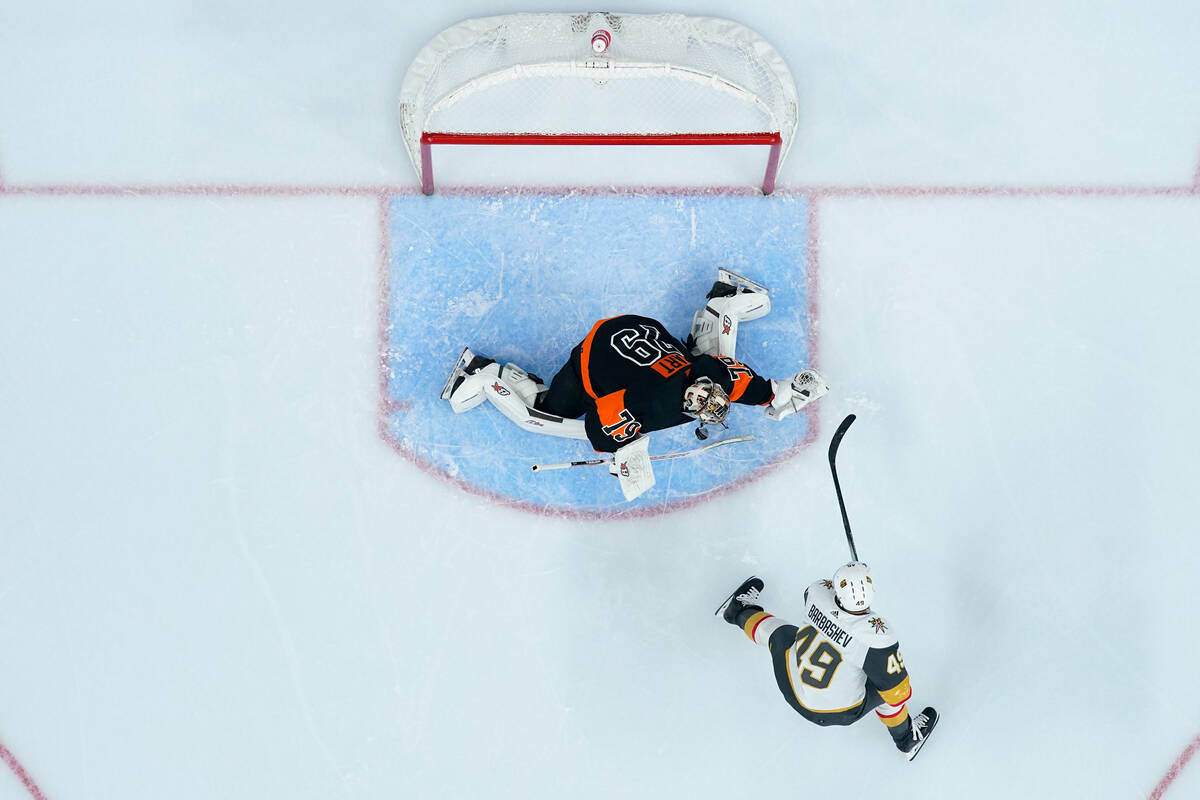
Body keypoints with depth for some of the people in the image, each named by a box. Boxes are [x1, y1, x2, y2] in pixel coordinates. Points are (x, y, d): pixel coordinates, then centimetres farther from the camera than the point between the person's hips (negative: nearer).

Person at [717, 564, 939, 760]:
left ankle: (741, 612, 59)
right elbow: (898, 691, -22)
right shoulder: (878, 637, -35)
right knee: (887, 684, 19)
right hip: (837, 711, -3)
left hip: (791, 687, 4)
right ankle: (906, 738, 42)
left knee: (779, 632, 29)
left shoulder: (818, 592, -23)